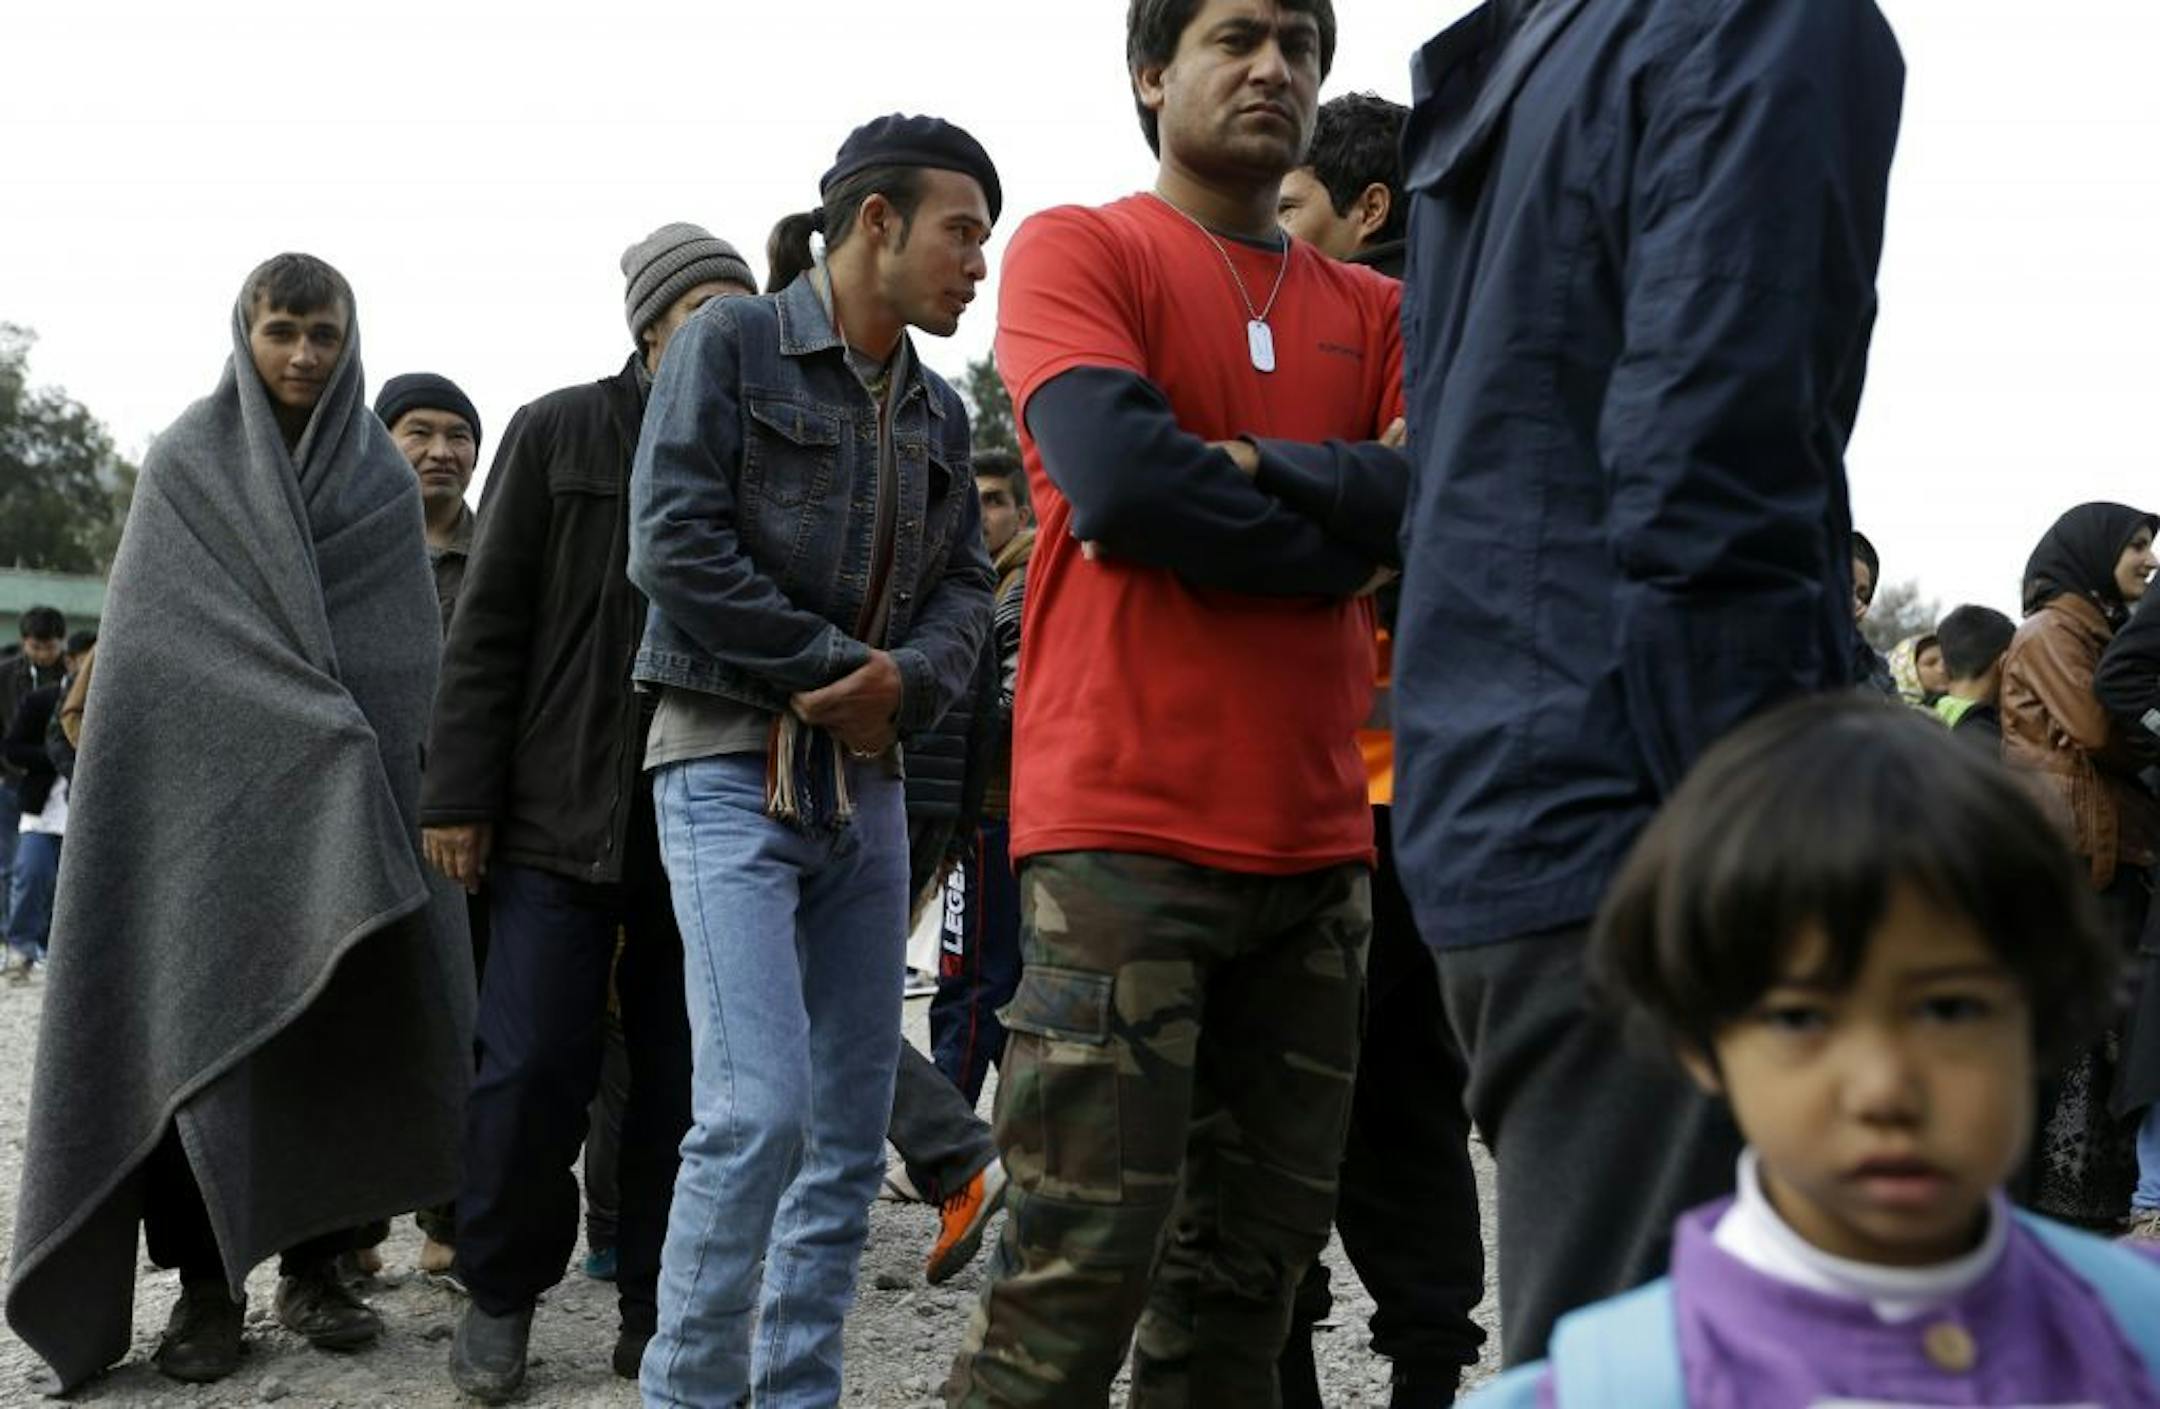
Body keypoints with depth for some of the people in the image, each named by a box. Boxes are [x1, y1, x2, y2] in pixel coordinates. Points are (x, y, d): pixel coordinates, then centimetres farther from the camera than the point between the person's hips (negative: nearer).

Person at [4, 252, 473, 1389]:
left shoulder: (383, 479, 10)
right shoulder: (185, 463, 4)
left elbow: (411, 657, 7)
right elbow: (148, 640, -1)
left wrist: (378, 775, -6)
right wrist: (306, 724, -12)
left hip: (348, 810, 2)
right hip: (208, 791, -2)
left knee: (339, 1025, 1)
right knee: (203, 1025, -5)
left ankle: (312, 1263, 10)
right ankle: (206, 1284, 0)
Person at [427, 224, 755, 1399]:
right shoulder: (557, 435, 5)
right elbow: (489, 625, 2)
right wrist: (459, 794, -4)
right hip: (563, 813, -2)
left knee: (685, 1080, 5)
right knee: (533, 1068, -3)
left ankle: (658, 1313, 17)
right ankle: (500, 1292, 18)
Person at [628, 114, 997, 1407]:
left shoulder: (938, 412, 16)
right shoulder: (732, 344, -2)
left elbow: (966, 587, 11)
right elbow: (675, 544, -12)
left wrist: (906, 681, -11)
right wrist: (829, 670, -11)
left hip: (866, 781, 7)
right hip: (734, 767, -6)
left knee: (853, 1131, 5)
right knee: (760, 1110, -17)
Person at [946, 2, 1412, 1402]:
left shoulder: (1374, 312, 16)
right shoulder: (1078, 250, 3)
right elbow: (1116, 477, -14)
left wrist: (1250, 466, -11)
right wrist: (1347, 538, -3)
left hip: (1318, 844, 5)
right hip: (1125, 829, -5)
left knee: (1254, 1257, 9)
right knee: (1087, 1254, -8)